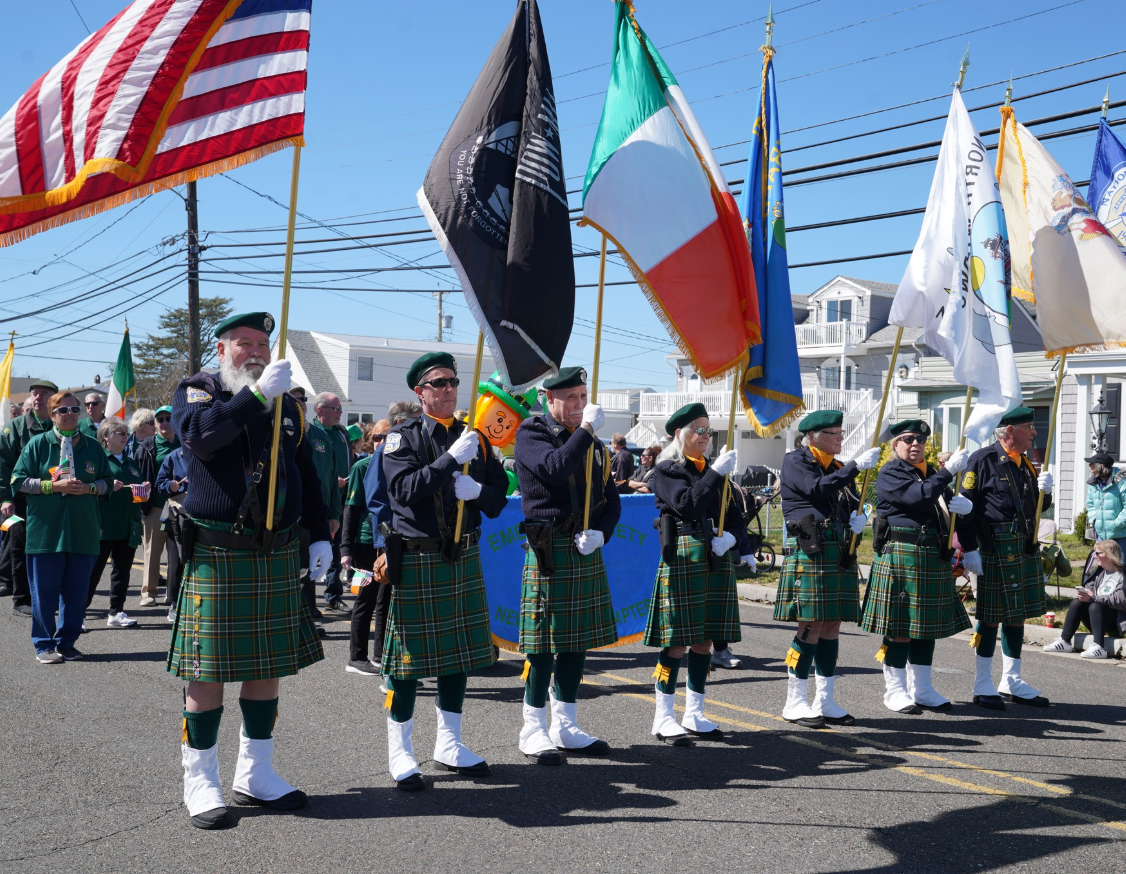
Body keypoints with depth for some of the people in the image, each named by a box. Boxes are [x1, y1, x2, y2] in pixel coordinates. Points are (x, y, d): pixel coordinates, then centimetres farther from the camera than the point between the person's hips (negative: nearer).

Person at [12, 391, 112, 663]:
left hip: (83, 533, 3)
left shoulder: (92, 447, 11)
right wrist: (54, 486, -12)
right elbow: (19, 481, -1)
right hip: (45, 530, -2)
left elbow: (107, 482, 15)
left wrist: (89, 488, -6)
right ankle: (44, 644, 11)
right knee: (44, 590, 1)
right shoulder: (38, 444, 3)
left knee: (76, 590, 5)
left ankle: (67, 642, 17)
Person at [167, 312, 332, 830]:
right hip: (216, 556, -5)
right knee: (209, 670, -2)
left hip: (277, 555, 5)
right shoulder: (196, 391, 2)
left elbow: (306, 475, 19)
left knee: (268, 666, 9)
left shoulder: (286, 403, 16)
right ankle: (201, 783, 10)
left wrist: (319, 535, 11)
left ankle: (255, 775, 21)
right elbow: (200, 433, -22)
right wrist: (257, 393, -27)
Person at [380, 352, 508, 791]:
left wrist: (477, 491, -11)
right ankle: (400, 751, 10)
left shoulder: (474, 437, 12)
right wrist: (451, 459, -21)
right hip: (416, 559, -5)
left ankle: (449, 744, 23)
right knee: (409, 656, -2)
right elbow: (405, 491, -17)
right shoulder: (403, 438, -3)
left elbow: (499, 495, 11)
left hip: (464, 557, 5)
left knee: (460, 650, 10)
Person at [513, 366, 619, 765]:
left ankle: (566, 727, 19)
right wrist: (586, 429, -14)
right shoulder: (532, 432, -2)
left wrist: (600, 532, -3)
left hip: (587, 551, 7)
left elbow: (612, 500, 15)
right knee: (544, 642, -5)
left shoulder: (593, 443, 17)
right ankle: (533, 731, 6)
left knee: (578, 639, 9)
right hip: (548, 549, -6)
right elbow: (556, 468, -22)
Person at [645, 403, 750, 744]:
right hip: (683, 558, -6)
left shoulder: (714, 471, 17)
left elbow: (734, 514, 13)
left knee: (705, 639, 9)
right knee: (677, 639, -5)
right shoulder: (666, 470, -2)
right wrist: (717, 473, -19)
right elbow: (687, 505, -18)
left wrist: (731, 537, -7)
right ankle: (664, 718, 3)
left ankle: (694, 715, 17)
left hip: (718, 560, 6)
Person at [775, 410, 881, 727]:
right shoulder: (794, 462, -2)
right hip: (808, 553, -7)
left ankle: (826, 701, 15)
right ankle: (795, 703, 1)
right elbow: (817, 489, -19)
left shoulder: (838, 468, 20)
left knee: (832, 627, 8)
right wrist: (856, 465, -20)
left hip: (839, 555, 7)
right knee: (811, 627, -8)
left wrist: (858, 519, 0)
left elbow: (852, 505, 24)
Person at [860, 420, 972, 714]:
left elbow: (948, 505, 18)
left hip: (934, 558, 8)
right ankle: (895, 690, 7)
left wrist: (964, 505, -6)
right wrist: (949, 471, -20)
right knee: (899, 625, -3)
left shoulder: (931, 473, 19)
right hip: (900, 556, -7)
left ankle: (922, 689, 20)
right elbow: (917, 496, -21)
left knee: (928, 624, 11)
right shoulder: (889, 474, -5)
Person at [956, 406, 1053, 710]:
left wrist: (1044, 491, 0)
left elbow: (1036, 508, 22)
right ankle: (983, 686, 8)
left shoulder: (1026, 465, 15)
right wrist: (969, 550, -16)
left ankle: (1012, 683, 22)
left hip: (1026, 548, 8)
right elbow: (965, 506, -13)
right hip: (995, 548, -8)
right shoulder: (982, 460, -9)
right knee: (991, 616, -1)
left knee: (1017, 614, 12)